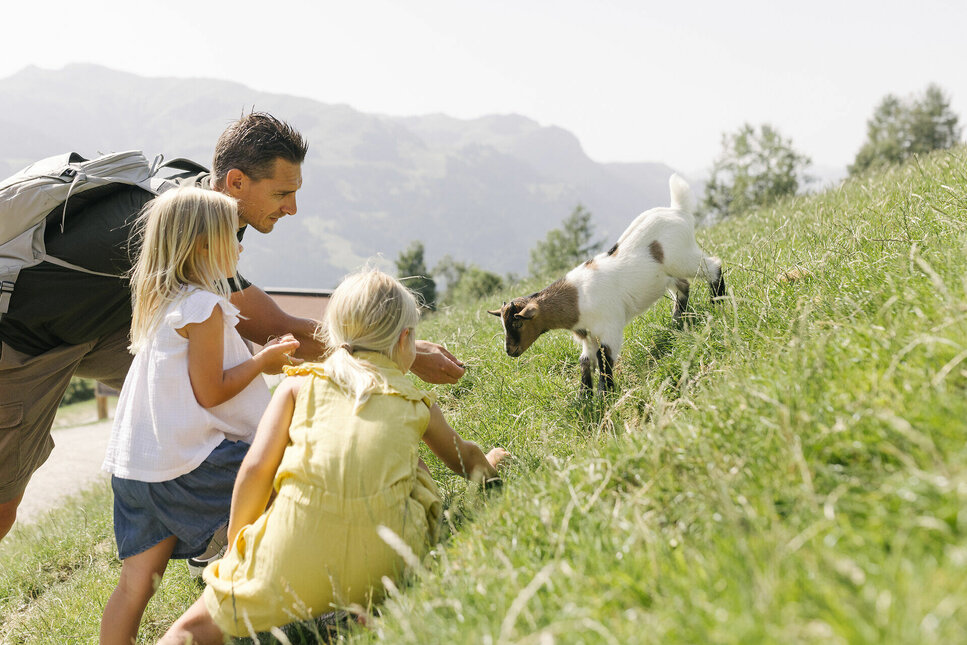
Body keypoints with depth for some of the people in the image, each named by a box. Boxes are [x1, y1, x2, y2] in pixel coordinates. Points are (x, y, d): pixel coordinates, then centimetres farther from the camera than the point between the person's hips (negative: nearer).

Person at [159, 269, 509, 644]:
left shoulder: (300, 384, 12)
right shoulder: (417, 404, 16)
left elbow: (257, 468, 3)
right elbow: (466, 460, 33)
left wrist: (235, 545, 16)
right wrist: (490, 463, 56)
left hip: (293, 566, 0)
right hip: (380, 563, 0)